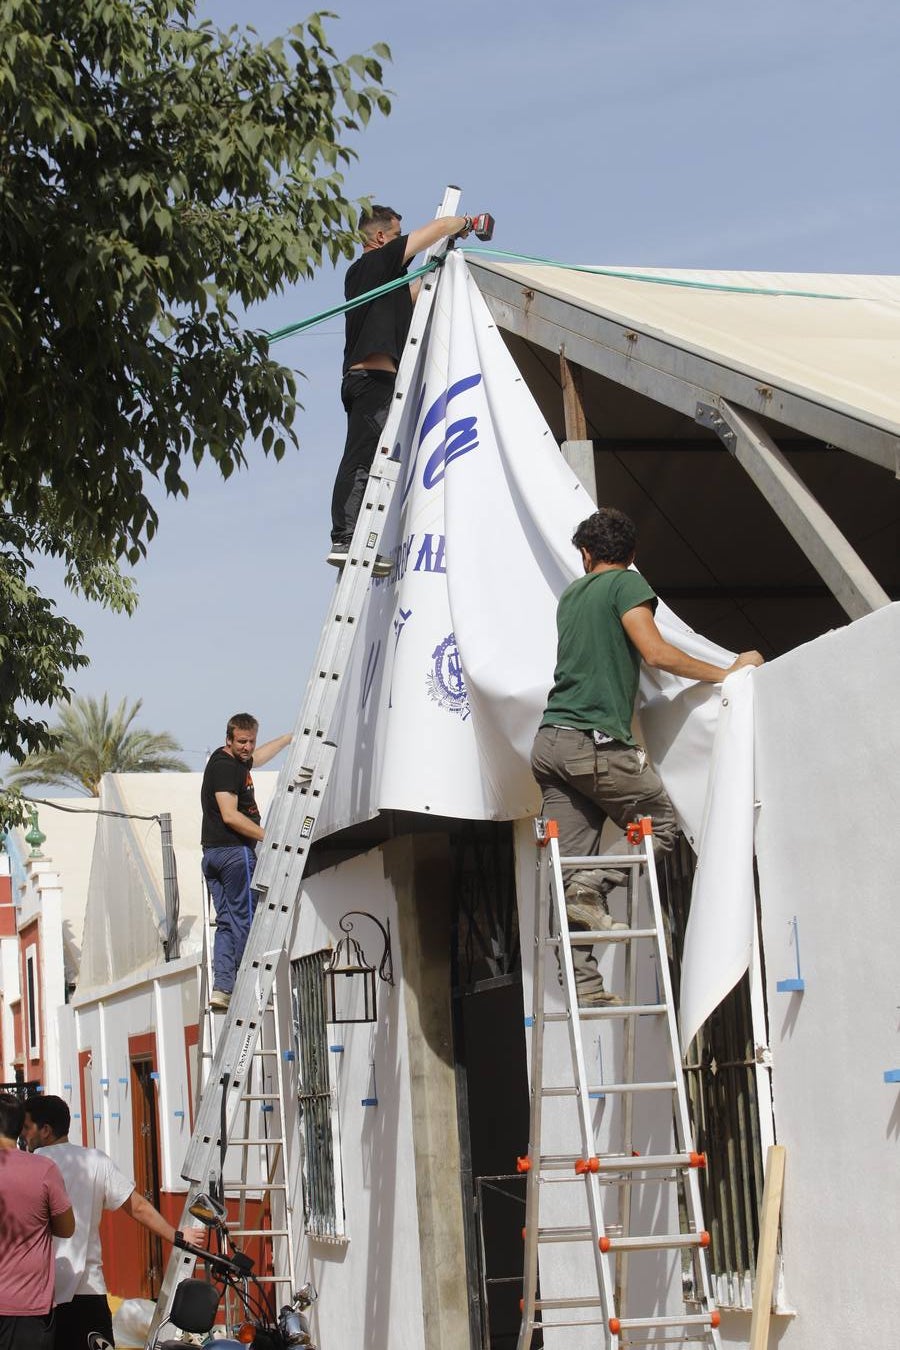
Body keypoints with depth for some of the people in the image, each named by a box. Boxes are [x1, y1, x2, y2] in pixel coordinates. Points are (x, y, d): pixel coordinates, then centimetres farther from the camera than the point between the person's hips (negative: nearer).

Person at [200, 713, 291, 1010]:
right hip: (235, 851, -10)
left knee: (226, 923, 8)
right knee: (245, 921, -7)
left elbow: (258, 757, 39)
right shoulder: (226, 766, -13)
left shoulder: (235, 761, 16)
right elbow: (230, 815, -21)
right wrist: (269, 836, -18)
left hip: (212, 852, 10)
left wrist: (290, 737, 47)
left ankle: (221, 989, 2)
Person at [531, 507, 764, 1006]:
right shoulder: (627, 583, 1)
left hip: (550, 741, 7)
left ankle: (584, 984, -7)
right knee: (663, 825, 8)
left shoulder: (571, 595, 22)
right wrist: (726, 672, -1)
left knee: (569, 864, 0)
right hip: (596, 741, -7)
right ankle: (592, 885, -15)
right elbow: (656, 653, -10)